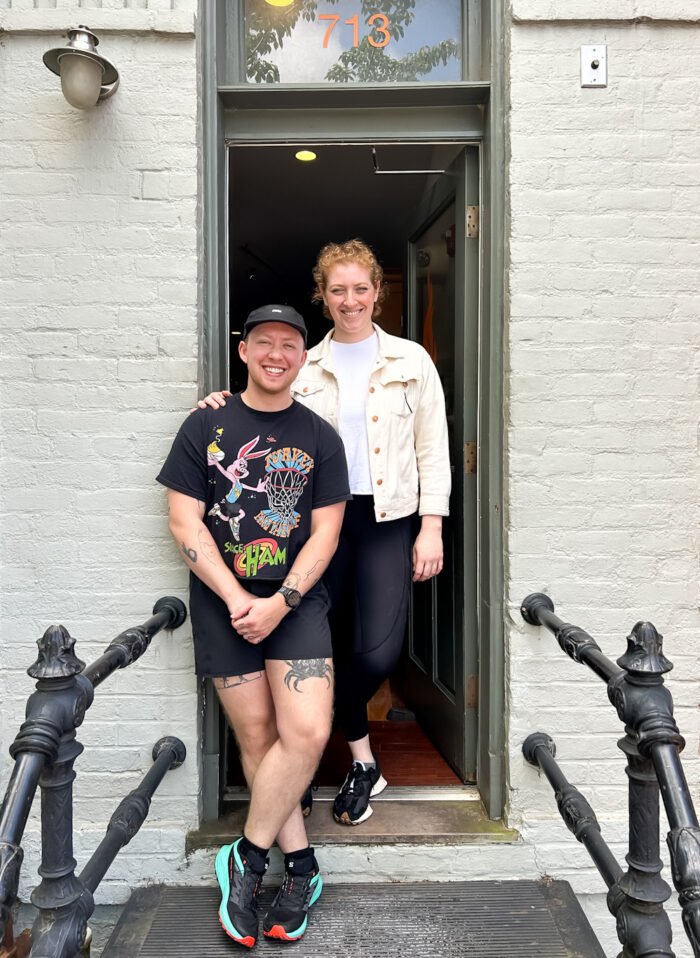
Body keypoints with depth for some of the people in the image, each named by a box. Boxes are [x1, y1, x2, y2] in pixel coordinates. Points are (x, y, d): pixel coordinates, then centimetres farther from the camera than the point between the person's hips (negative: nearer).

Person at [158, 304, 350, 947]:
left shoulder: (320, 437, 5)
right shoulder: (205, 427, 4)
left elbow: (325, 533, 0)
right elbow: (184, 521, -2)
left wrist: (279, 602, -12)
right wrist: (236, 598, -10)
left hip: (297, 601, 0)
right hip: (223, 602, 0)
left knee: (308, 732, -13)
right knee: (257, 739, 4)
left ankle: (247, 858, 9)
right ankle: (301, 869, 21)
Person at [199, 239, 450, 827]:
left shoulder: (410, 361, 5)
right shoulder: (305, 367, 9)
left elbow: (433, 449, 3)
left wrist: (432, 528, -4)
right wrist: (227, 409, -10)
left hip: (387, 518, -1)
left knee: (379, 652, -10)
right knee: (333, 646, 7)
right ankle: (363, 761, 31)